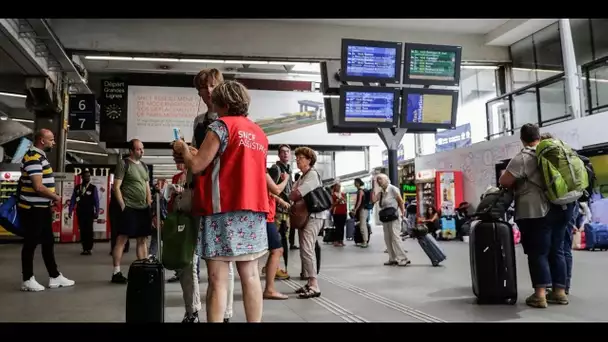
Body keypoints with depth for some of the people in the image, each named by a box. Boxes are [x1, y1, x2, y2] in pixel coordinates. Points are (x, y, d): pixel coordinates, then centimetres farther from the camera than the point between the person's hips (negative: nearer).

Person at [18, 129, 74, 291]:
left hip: (42, 208, 10)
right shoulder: (33, 157, -18)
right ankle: (27, 280, 13)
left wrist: (51, 201, 9)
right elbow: (38, 187, -25)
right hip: (33, 210, -10)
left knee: (48, 242, 13)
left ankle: (54, 277, 21)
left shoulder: (40, 156, 14)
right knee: (30, 244, 1)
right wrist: (56, 197, -10)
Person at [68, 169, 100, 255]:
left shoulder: (93, 188, -1)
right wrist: (70, 211, -1)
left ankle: (89, 249, 3)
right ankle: (84, 249, 10)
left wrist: (97, 213, -8)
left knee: (89, 230, -2)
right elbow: (73, 200, 7)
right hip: (80, 213, 3)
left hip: (89, 213, -3)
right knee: (82, 231, 4)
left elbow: (96, 201, -2)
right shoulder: (77, 188, 7)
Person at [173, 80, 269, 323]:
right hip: (253, 211, 7)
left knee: (218, 280, -3)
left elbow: (196, 166, -8)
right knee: (250, 276, 9)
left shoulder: (222, 125, -4)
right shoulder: (260, 133, 17)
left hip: (224, 210, -6)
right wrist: (200, 153, 25)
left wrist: (183, 149, 12)